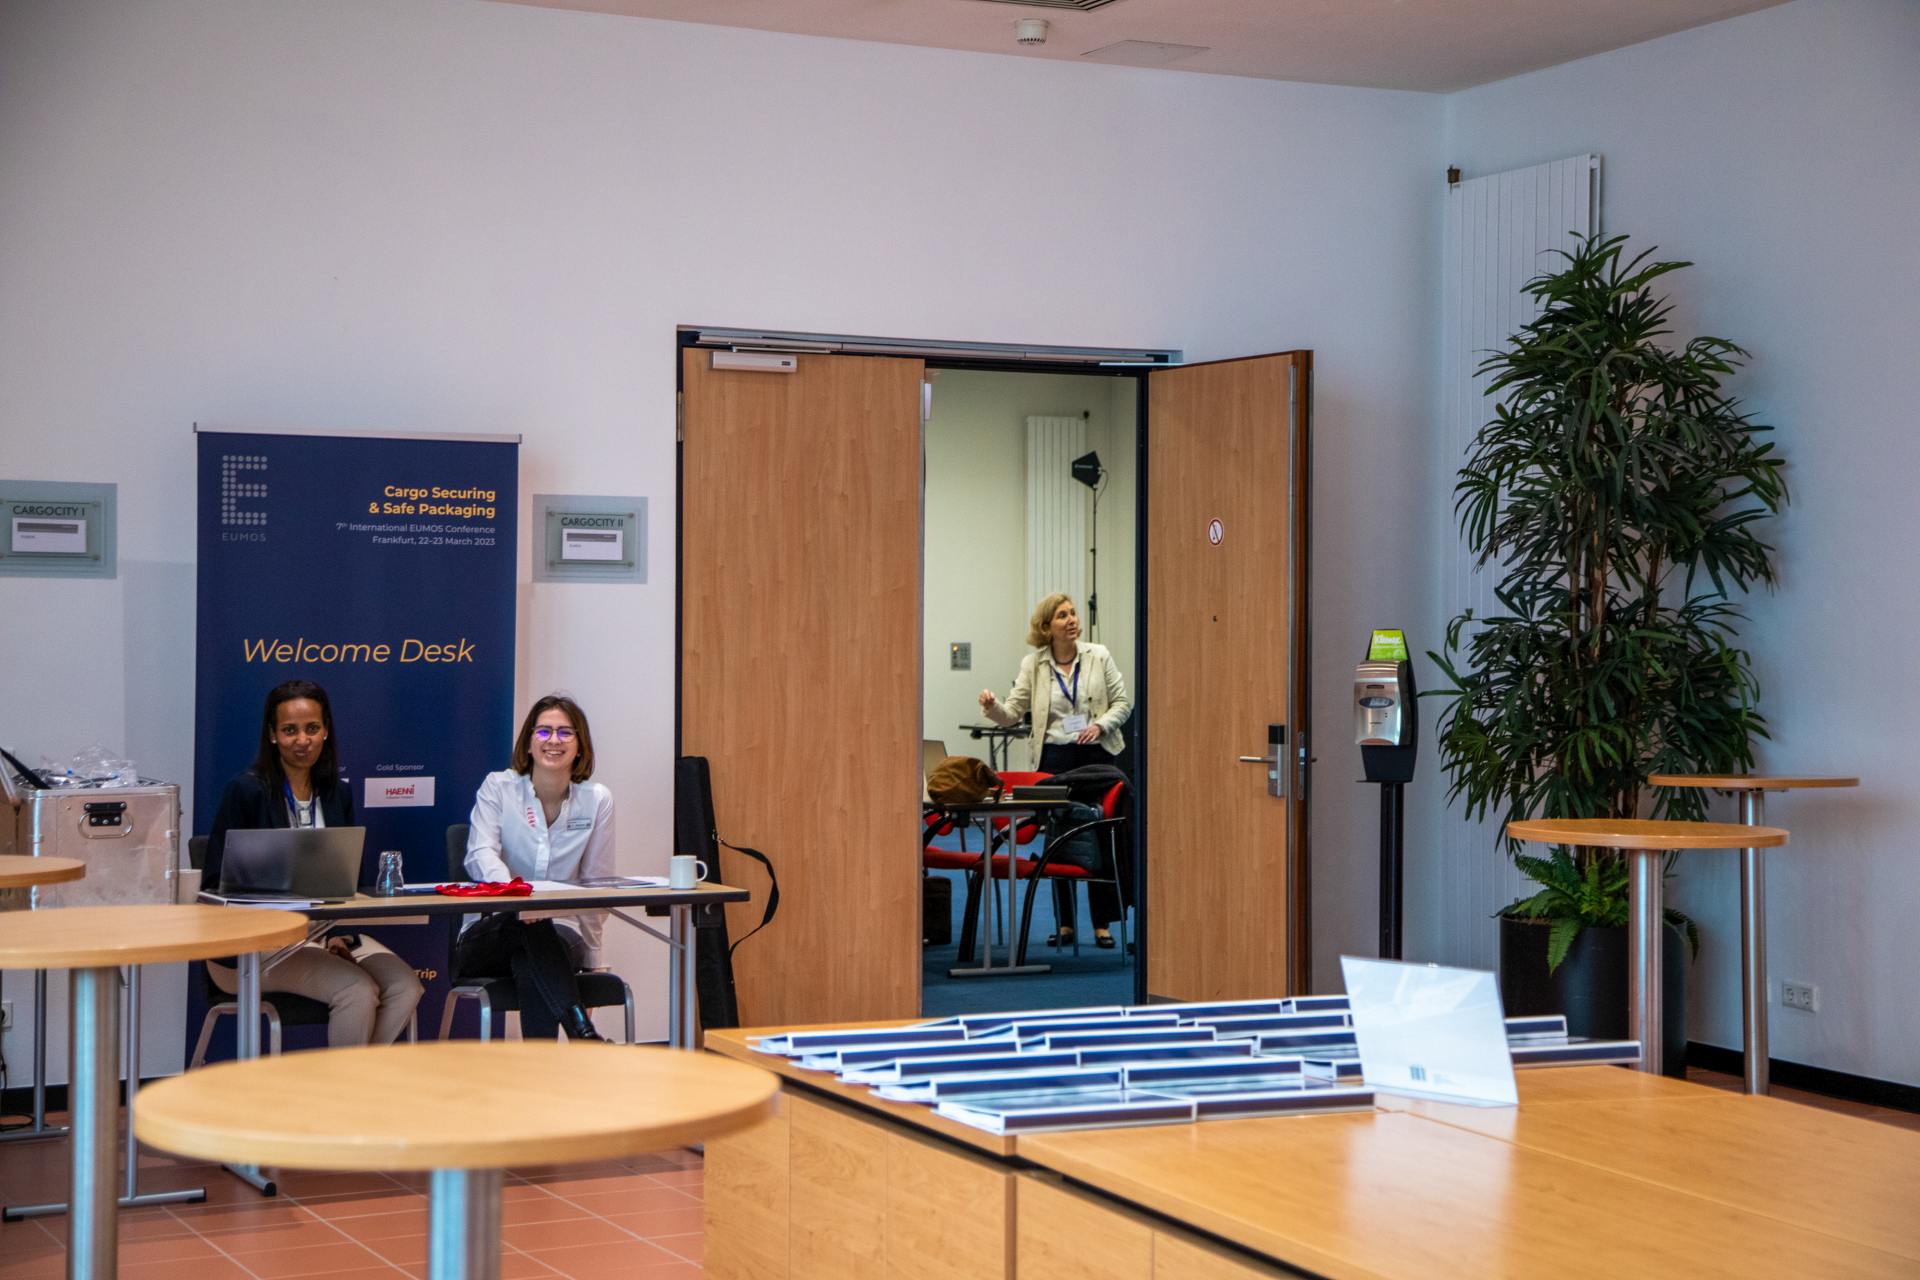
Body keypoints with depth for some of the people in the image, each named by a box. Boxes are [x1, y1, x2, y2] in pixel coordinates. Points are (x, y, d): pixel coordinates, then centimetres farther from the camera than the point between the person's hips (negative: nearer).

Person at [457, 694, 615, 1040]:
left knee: (530, 967, -36)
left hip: (560, 933, 1)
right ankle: (582, 1030, -47)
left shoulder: (597, 800, 5)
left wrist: (589, 956, -1)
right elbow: (480, 855, -16)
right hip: (491, 934, -1)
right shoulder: (498, 787, 1)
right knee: (525, 919, -37)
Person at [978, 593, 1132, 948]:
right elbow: (1013, 712, -2)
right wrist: (991, 706, -22)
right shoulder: (1032, 665, 2)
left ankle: (1102, 925, 7)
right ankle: (1065, 924, 12)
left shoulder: (1099, 656, 2)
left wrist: (1099, 725, -14)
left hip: (1096, 754, 0)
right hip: (1054, 756, 1)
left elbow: (1122, 702, 4)